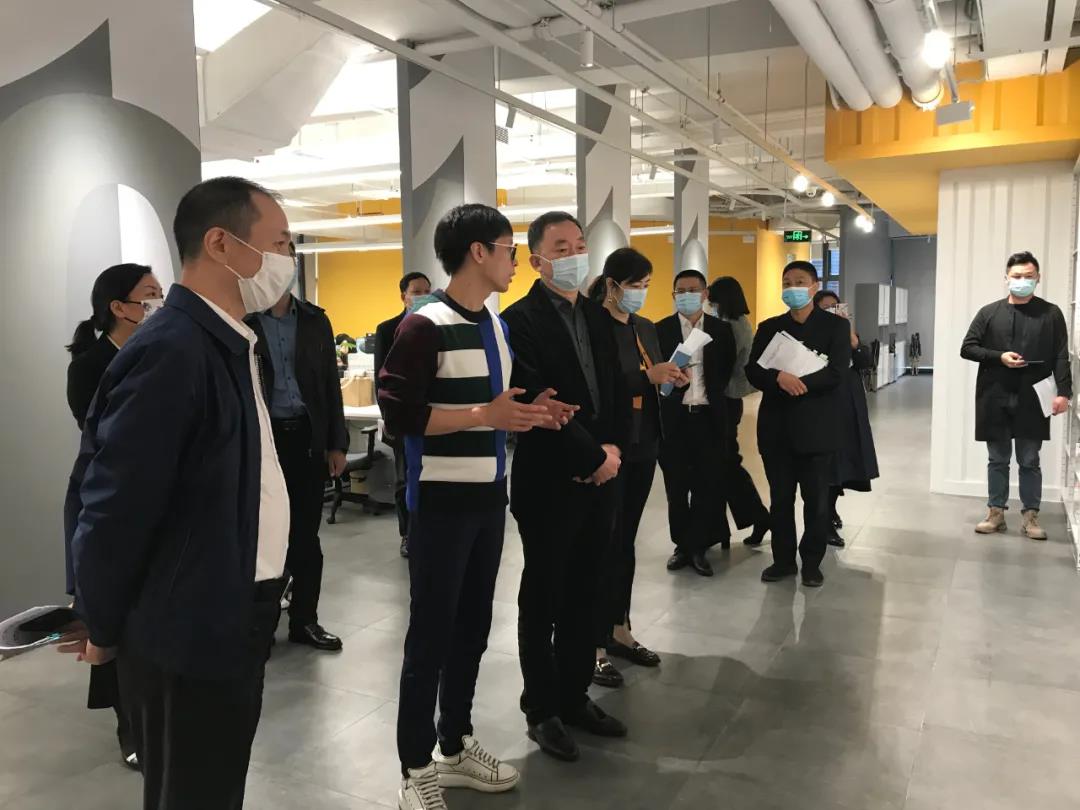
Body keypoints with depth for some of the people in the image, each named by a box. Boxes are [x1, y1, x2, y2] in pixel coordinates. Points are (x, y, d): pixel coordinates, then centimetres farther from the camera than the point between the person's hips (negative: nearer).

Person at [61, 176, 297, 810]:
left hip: (228, 622, 8)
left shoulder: (228, 343, 7)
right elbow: (116, 505, -21)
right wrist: (105, 630, -7)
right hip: (188, 636, -8)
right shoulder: (170, 351, -23)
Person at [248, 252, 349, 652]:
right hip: (263, 437, -3)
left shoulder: (315, 320, 9)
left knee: (306, 534, 9)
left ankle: (304, 620, 22)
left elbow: (330, 384, 9)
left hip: (308, 436, 3)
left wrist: (336, 443, 5)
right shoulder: (242, 320, -2)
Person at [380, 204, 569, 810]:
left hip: (489, 496, 8)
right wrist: (485, 415, -22)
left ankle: (456, 746, 33)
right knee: (431, 634, 3)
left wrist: (527, 414, 3)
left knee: (473, 627, 16)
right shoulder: (426, 328, -14)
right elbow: (400, 416, -19)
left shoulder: (496, 325, 11)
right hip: (442, 501, -8)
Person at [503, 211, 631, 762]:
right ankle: (542, 711, 22)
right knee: (543, 600, 7)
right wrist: (593, 457, -15)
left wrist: (614, 450, -5)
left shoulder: (598, 316, 12)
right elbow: (539, 404, -19)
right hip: (549, 482, -6)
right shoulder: (520, 320, -11)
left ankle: (575, 697, 31)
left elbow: (618, 389, 11)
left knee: (584, 596, 15)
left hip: (599, 478, 7)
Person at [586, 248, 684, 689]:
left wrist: (669, 377, -4)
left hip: (642, 446, 8)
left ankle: (619, 629, 26)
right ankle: (593, 644, 6)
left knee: (625, 542, 15)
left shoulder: (646, 327, 14)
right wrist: (647, 375, -23)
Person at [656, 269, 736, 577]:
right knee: (676, 487, 8)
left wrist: (711, 398, -1)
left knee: (708, 485, 3)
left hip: (709, 417, 1)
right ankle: (682, 544, 22)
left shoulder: (721, 329, 6)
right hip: (673, 417, 0)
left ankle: (698, 547, 14)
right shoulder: (660, 330, 2)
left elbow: (727, 371, 6)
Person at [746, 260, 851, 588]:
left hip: (815, 427, -3)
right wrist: (779, 378, -21)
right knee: (780, 499, 10)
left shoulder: (835, 326, 1)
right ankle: (783, 560, 22)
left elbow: (837, 372, -11)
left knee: (816, 500, 6)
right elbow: (752, 371, -2)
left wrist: (799, 383, -19)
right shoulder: (769, 327, 10)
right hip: (775, 427, 3)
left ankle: (812, 562, 20)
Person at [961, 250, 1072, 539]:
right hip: (995, 399, 1)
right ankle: (996, 513, 19)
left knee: (1029, 461, 6)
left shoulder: (1051, 314, 3)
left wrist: (1063, 392, -13)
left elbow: (1061, 357, -1)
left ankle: (1030, 516, 16)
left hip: (1031, 401, -1)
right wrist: (999, 357, -11)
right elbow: (967, 348, 4)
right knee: (998, 460, 10)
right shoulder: (989, 312, 5)